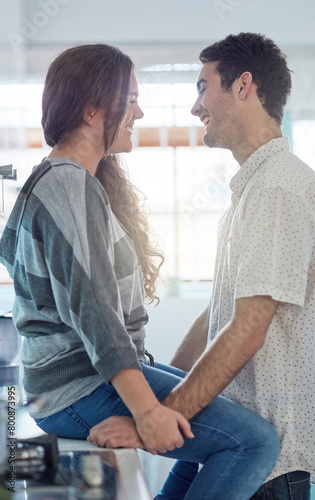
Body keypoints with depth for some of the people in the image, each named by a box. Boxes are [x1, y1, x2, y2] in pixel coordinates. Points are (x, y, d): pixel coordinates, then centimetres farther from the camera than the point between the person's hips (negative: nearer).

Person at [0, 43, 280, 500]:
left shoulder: (48, 179, 15)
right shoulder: (72, 188, -18)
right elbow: (91, 310, -25)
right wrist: (146, 409, -27)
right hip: (83, 389, -11)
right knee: (256, 441, -19)